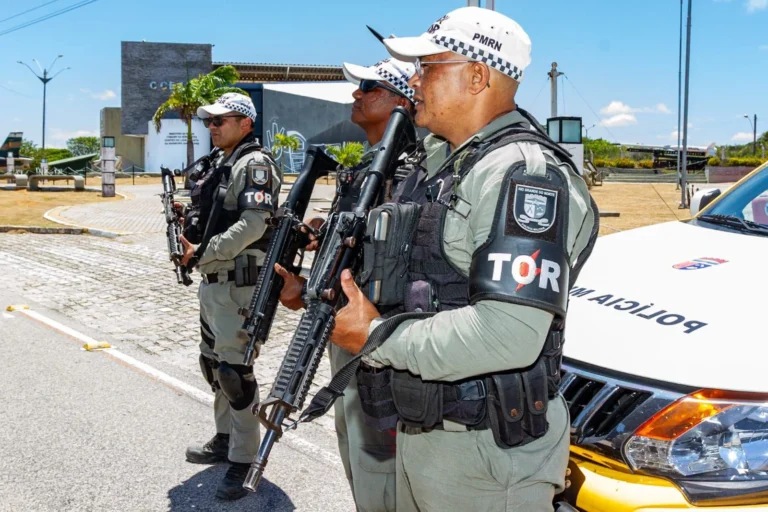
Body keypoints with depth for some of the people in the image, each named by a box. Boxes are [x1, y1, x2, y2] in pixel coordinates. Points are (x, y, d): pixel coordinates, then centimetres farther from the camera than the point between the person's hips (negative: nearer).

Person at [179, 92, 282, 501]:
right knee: (214, 361, 18)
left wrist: (201, 253, -19)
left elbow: (252, 225, -23)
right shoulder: (215, 163, 16)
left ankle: (244, 460, 3)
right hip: (210, 280, 10)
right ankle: (225, 440, 33)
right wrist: (188, 233, 2)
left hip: (237, 283, -10)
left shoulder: (255, 164, -12)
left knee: (233, 368, -7)